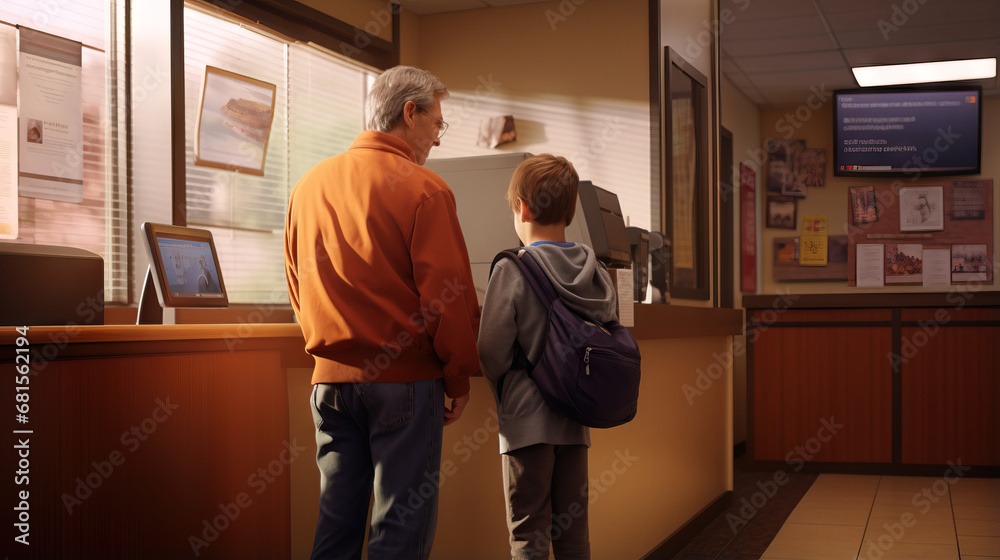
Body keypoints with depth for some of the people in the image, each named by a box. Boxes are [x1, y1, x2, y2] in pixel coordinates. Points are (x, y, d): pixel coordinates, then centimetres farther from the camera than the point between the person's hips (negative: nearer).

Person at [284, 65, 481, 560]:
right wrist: (459, 379, -1)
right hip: (404, 378, -6)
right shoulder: (424, 190, -10)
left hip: (330, 378, 6)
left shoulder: (309, 185, 8)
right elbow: (449, 295, -12)